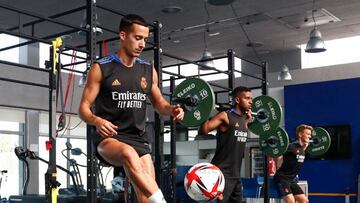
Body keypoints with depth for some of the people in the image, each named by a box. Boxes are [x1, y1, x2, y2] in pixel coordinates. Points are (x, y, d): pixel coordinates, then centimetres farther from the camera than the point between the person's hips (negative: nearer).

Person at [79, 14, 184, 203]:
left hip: (138, 138, 4)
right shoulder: (101, 68, -2)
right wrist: (97, 121, -25)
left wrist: (171, 109, -1)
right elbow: (84, 107, -2)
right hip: (108, 138, -4)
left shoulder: (148, 71, 10)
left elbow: (158, 102, 23)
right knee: (129, 154, -39)